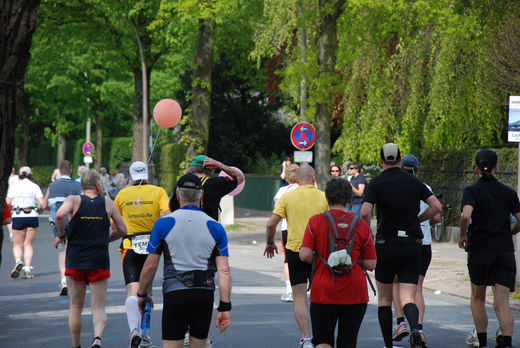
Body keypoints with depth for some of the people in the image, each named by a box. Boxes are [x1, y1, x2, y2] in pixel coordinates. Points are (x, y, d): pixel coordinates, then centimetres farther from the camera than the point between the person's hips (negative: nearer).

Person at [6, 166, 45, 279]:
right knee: (28, 244, 11)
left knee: (17, 245, 11)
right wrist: (39, 210, 14)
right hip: (32, 216, 0)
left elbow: (8, 202, -4)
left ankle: (18, 260, -18)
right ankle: (27, 268, -1)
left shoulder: (15, 186, 3)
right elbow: (42, 203, -7)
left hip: (18, 217, 0)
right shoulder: (35, 186, 1)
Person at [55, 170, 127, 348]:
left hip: (75, 261, 0)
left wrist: (61, 235, -4)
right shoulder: (107, 203, 5)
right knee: (98, 307, 2)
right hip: (99, 263, 0)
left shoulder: (74, 200, 0)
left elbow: (60, 214, -20)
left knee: (75, 307, 13)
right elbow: (122, 230, 8)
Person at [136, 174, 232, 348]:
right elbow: (224, 271, -3)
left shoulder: (164, 223, -1)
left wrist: (142, 294, 15)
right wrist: (225, 307, -2)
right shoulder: (215, 227, 4)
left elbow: (150, 266, 1)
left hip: (175, 294, -2)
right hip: (204, 293, 2)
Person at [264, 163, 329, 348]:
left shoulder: (287, 197, -2)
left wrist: (270, 243, 11)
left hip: (295, 249, -1)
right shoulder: (323, 197, 0)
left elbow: (271, 223, -5)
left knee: (299, 298, 2)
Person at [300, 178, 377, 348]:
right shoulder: (361, 226, 0)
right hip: (355, 295, 1)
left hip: (323, 291, -1)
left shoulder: (316, 221, -4)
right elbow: (370, 265, 0)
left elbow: (305, 255, -10)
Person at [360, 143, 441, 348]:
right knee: (408, 298, -4)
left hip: (386, 244, -2)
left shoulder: (376, 183, -3)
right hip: (412, 244, 2)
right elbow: (436, 206, 4)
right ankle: (415, 330, -33)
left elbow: (365, 213, -16)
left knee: (384, 298, 13)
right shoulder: (414, 182, 8)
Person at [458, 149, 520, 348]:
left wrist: (462, 236, -5)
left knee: (477, 298, 18)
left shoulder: (471, 191, -4)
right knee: (502, 304, -3)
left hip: (479, 251, -2)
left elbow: (466, 215, -22)